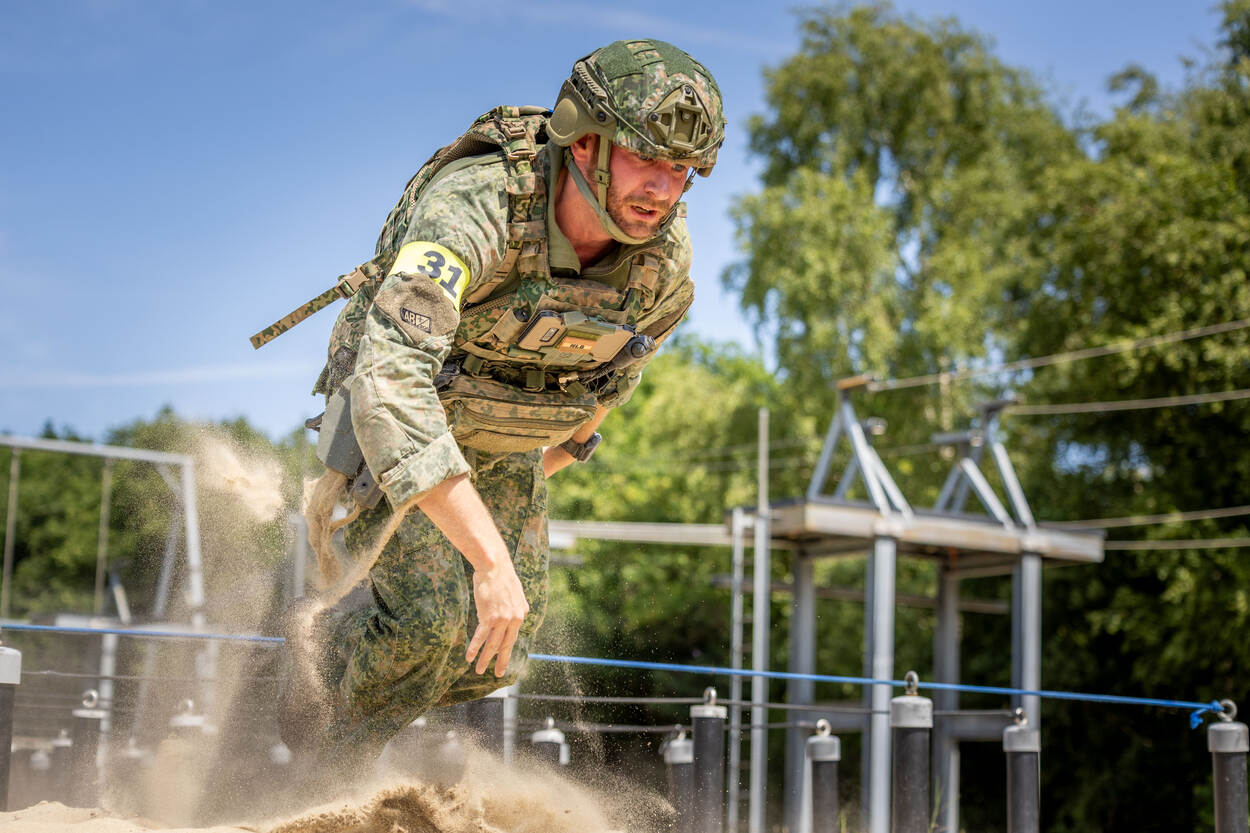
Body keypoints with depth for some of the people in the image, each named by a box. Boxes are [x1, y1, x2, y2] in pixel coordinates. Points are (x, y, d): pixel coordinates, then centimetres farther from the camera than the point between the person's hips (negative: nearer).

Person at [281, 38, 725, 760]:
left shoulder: (667, 261, -20)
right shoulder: (474, 209, -39)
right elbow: (390, 382, -51)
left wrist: (560, 451, 19)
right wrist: (490, 560, -54)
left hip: (506, 446, 5)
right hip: (395, 421, -5)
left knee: (493, 659, -1)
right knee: (431, 614, -23)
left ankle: (332, 640, 28)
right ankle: (331, 763, 9)